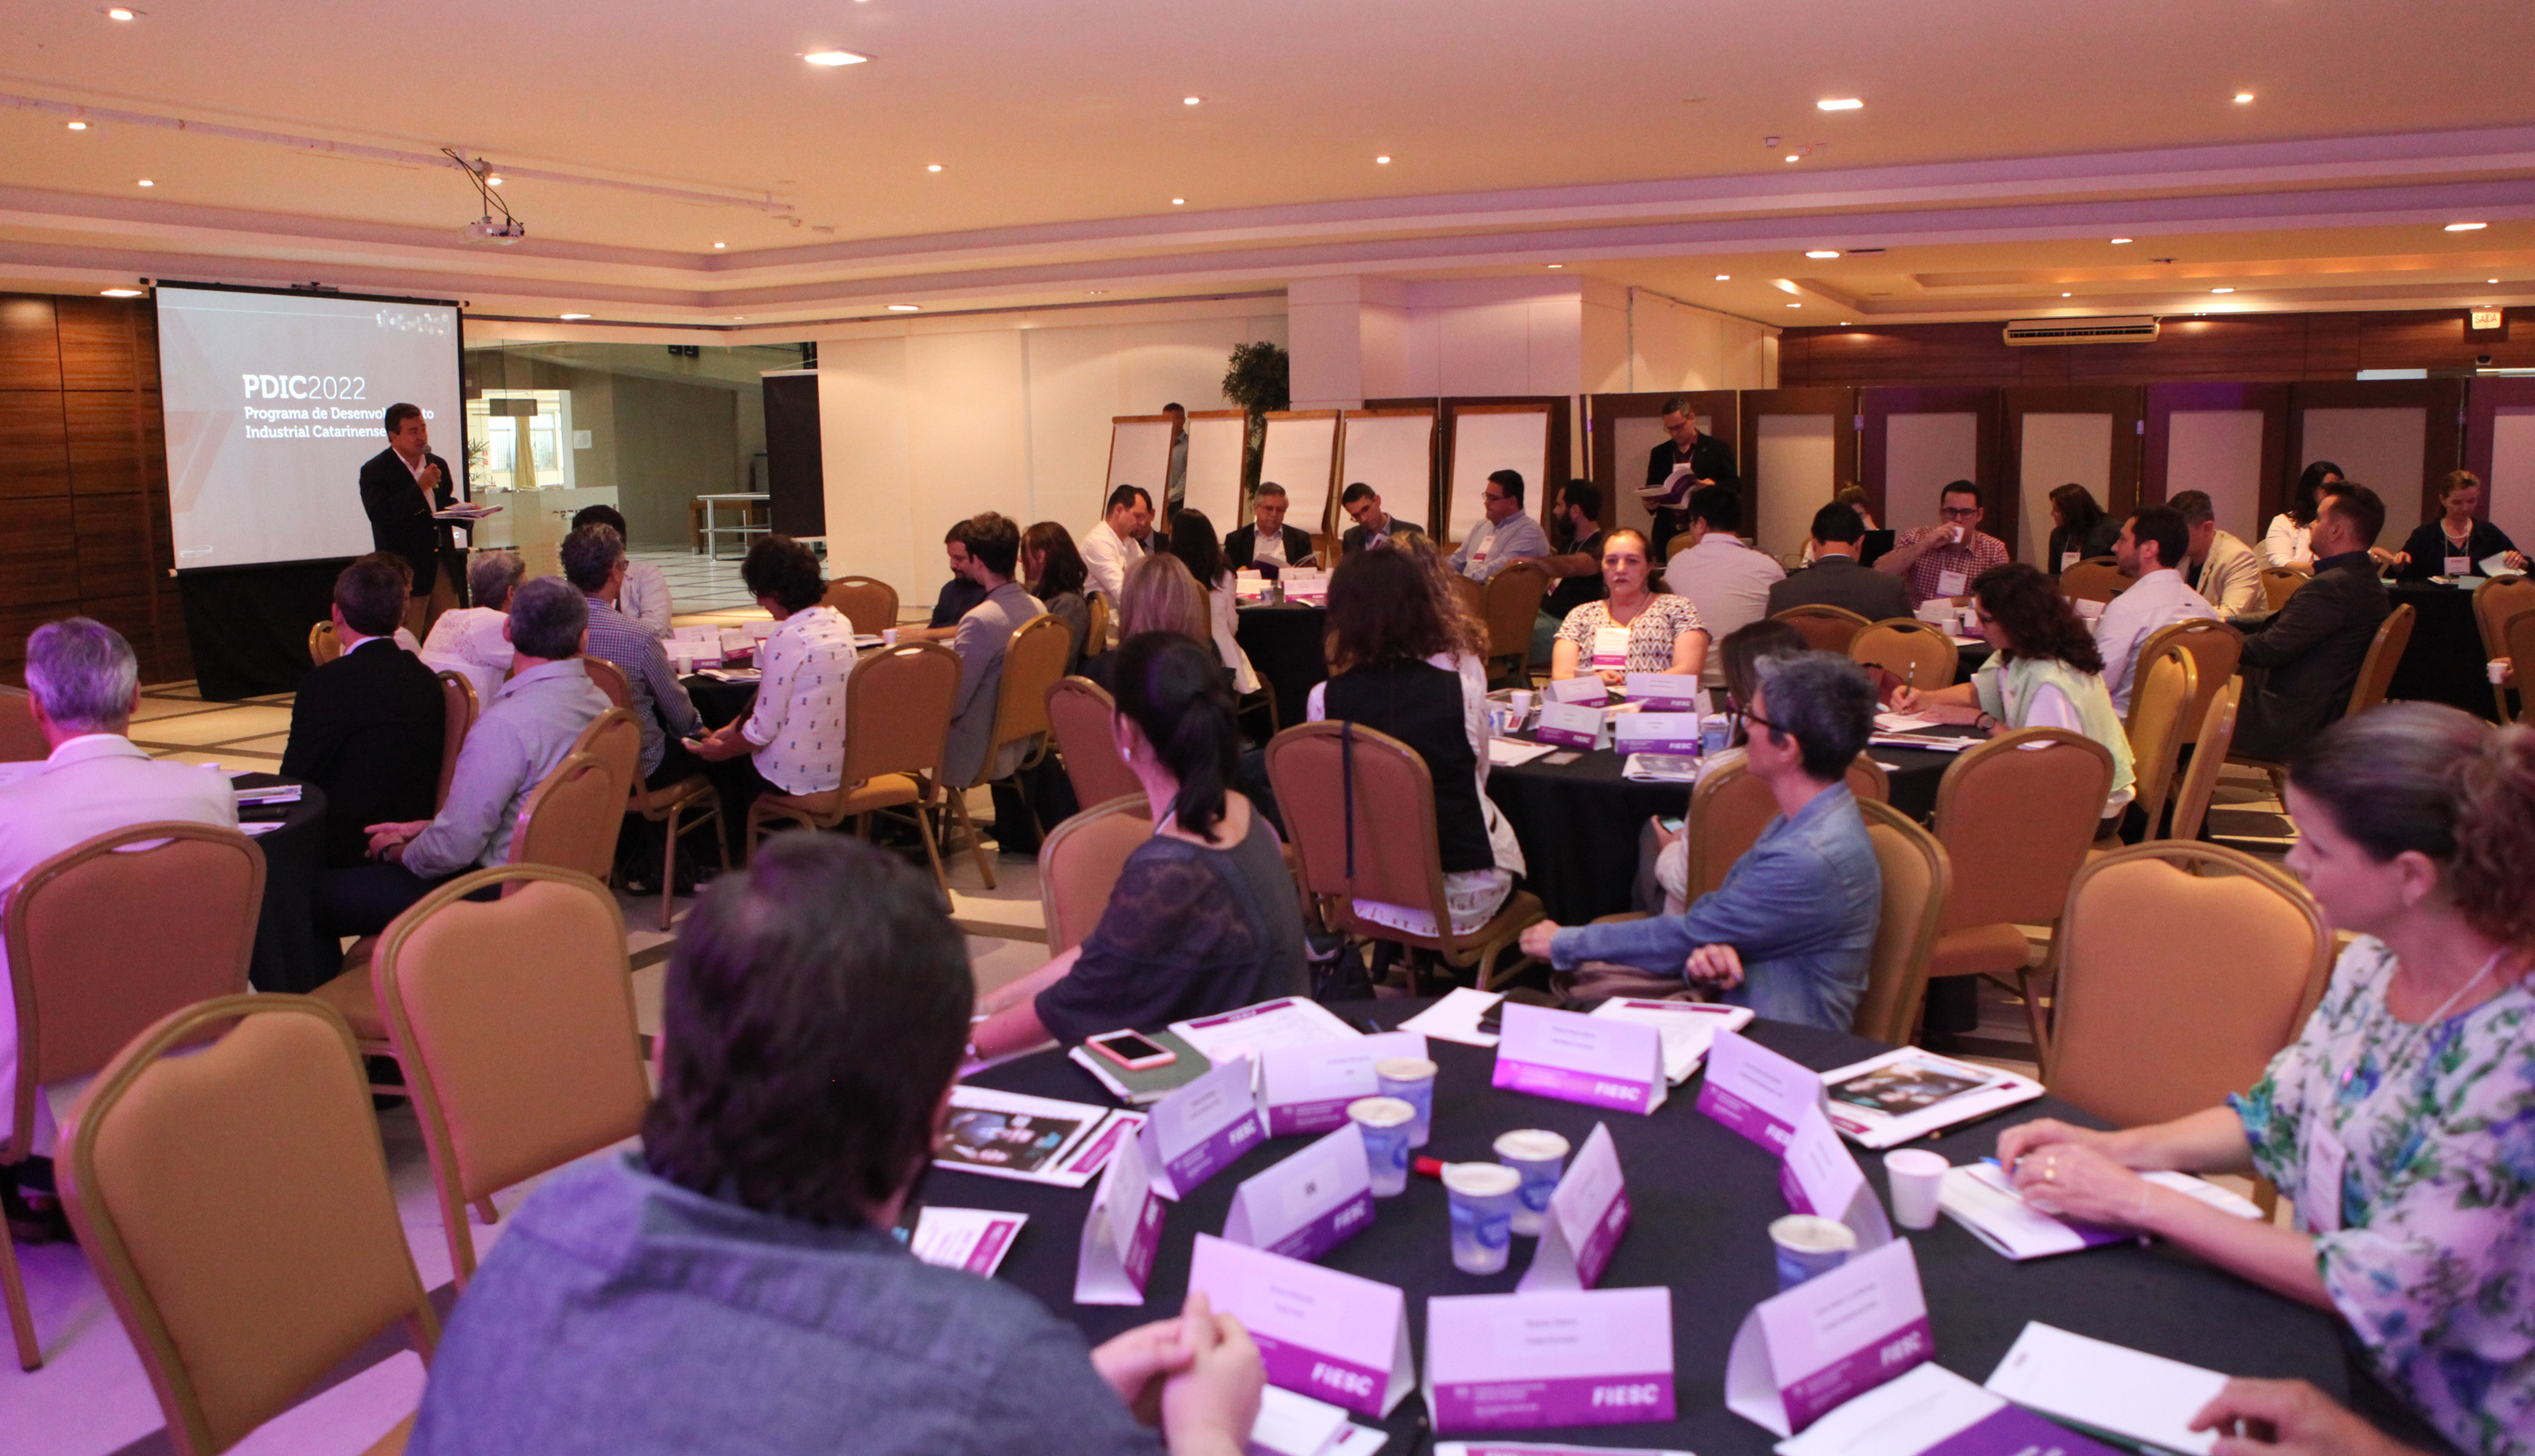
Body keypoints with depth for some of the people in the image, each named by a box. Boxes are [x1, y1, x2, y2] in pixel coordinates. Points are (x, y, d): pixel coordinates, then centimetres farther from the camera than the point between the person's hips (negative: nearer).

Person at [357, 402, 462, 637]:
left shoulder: (438, 465, 15)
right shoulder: (374, 470, -6)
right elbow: (380, 514, -19)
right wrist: (420, 487, -21)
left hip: (442, 564, 6)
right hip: (405, 568, -6)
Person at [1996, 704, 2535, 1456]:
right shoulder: (2375, 964, -4)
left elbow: (2381, 1293, -26)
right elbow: (2276, 1117, 11)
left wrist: (2142, 1202, -21)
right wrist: (2113, 1148, -3)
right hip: (2332, 1363, 6)